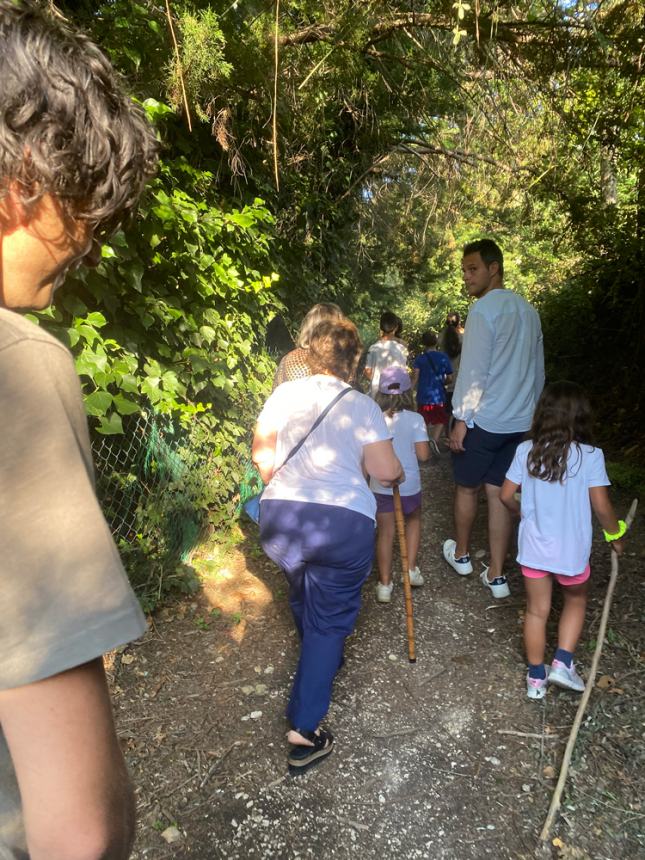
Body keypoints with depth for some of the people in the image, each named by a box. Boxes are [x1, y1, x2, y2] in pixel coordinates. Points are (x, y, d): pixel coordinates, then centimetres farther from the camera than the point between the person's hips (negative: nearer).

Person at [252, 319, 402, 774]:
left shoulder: (283, 395, 5)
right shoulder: (363, 405, -3)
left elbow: (262, 459, 8)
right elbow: (386, 472, -5)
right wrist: (398, 470, 18)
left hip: (280, 516, 4)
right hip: (344, 522, -4)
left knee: (304, 595, 29)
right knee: (330, 617, 10)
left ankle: (323, 658, 55)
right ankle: (305, 729, 10)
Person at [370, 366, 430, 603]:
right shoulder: (415, 419, -11)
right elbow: (423, 455, -12)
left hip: (380, 485, 1)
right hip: (409, 485, 0)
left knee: (385, 532, 10)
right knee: (413, 520, 26)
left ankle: (384, 584, 15)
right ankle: (411, 569, 25)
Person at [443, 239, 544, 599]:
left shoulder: (484, 309, -12)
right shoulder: (528, 309, 12)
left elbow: (474, 371, -17)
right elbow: (538, 370, 16)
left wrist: (461, 418, -11)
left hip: (483, 419, -7)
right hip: (519, 421, 7)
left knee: (467, 488, 12)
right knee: (499, 492, 10)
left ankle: (461, 555, 31)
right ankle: (497, 575, 14)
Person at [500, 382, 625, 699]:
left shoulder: (526, 451, -9)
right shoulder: (590, 456, -16)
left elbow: (506, 496, -3)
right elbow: (601, 507, -12)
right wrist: (615, 535, 7)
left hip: (533, 548, 2)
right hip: (572, 551, -2)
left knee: (537, 610, 17)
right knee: (576, 602, 27)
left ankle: (536, 678, 29)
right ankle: (562, 663, 20)